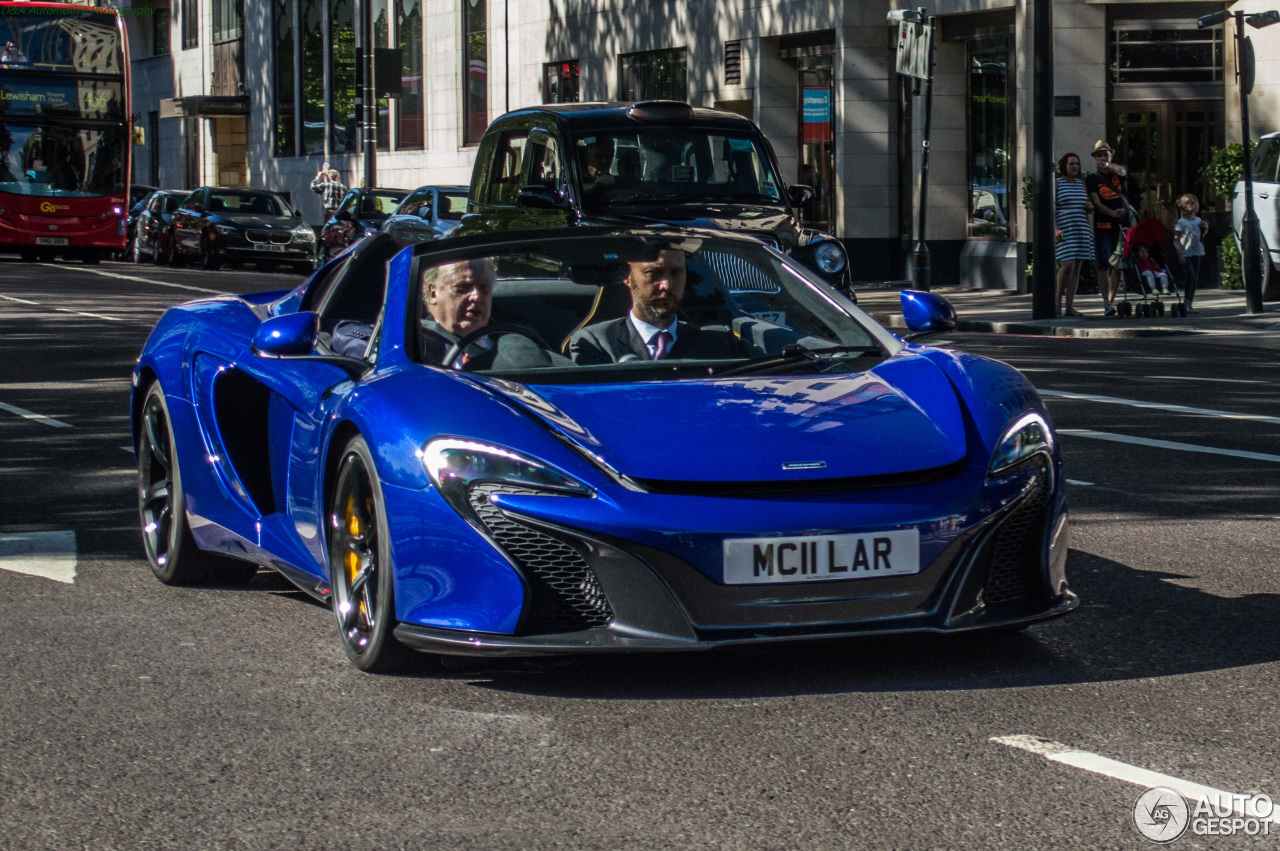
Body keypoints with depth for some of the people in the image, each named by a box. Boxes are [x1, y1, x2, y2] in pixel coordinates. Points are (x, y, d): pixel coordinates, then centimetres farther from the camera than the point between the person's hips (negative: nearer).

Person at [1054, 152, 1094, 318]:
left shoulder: (1082, 184, 15)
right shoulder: (1056, 183, -1)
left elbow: (1088, 209, 24)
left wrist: (1090, 207, -1)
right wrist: (1055, 229, -20)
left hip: (1081, 230, 6)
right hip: (1064, 231, -6)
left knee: (1077, 267, 1)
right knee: (1067, 265, -16)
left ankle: (1070, 307, 1)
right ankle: (1057, 302, -2)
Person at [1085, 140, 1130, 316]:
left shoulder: (1119, 172, 10)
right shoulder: (1092, 179, 4)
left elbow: (1121, 171, -16)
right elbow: (1097, 203, -8)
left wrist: (1107, 165, -37)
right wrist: (1113, 213, -27)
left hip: (1122, 225, 3)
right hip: (1103, 227, -3)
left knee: (1118, 266, 6)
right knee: (1104, 266, -12)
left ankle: (1112, 300, 17)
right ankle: (1107, 304, -19)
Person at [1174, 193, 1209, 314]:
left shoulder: (1198, 221, 11)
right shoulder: (1181, 222, -7)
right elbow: (1176, 240, -8)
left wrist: (1205, 229, 1)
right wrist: (1180, 254, -16)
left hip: (1196, 252, 6)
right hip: (1185, 253, -6)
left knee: (1195, 278, 5)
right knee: (1190, 276, -17)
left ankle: (1189, 304, 10)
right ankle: (1185, 303, -9)